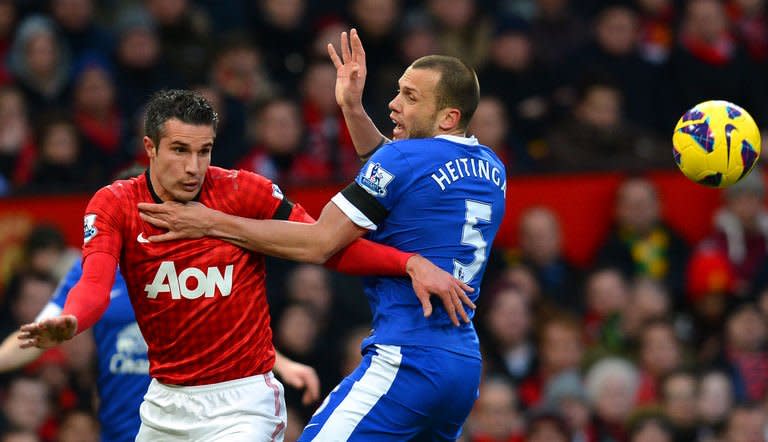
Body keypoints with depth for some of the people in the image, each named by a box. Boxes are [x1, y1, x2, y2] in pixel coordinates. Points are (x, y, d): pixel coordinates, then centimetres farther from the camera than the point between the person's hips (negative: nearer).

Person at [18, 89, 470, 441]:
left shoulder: (243, 192, -9)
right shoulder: (115, 205, -5)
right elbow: (96, 283, -20)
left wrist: (411, 262, -20)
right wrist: (69, 322, -44)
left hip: (242, 403, -4)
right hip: (164, 403, 4)